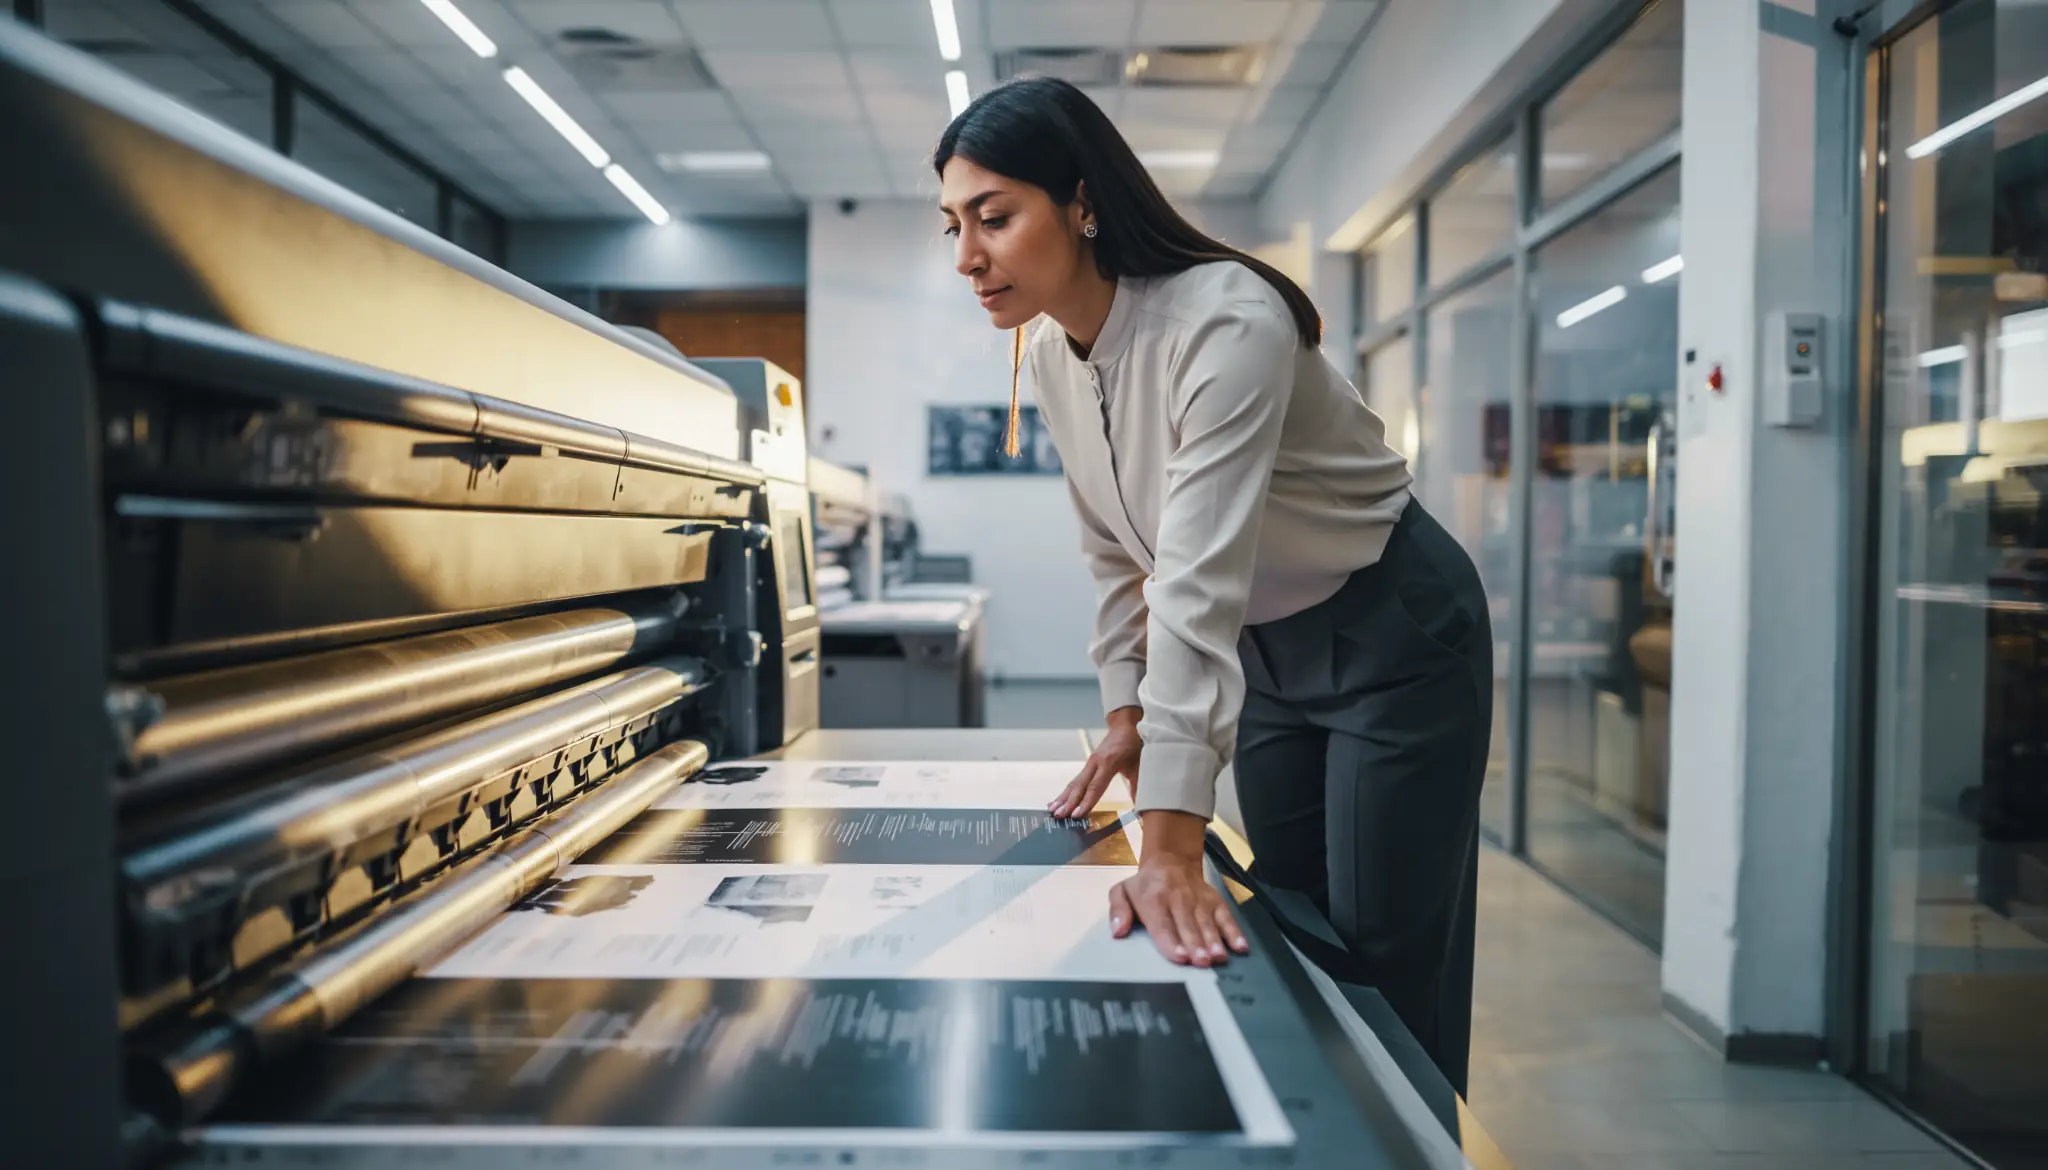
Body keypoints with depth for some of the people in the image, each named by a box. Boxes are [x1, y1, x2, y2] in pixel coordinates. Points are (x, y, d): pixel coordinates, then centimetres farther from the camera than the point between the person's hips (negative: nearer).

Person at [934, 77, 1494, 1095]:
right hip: (1268, 648, 7)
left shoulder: (1224, 322, -31)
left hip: (1394, 638, -7)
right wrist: (1126, 715, 5)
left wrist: (1172, 848, -43)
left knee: (1384, 969, -2)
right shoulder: (1049, 354, -6)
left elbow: (1201, 580, -40)